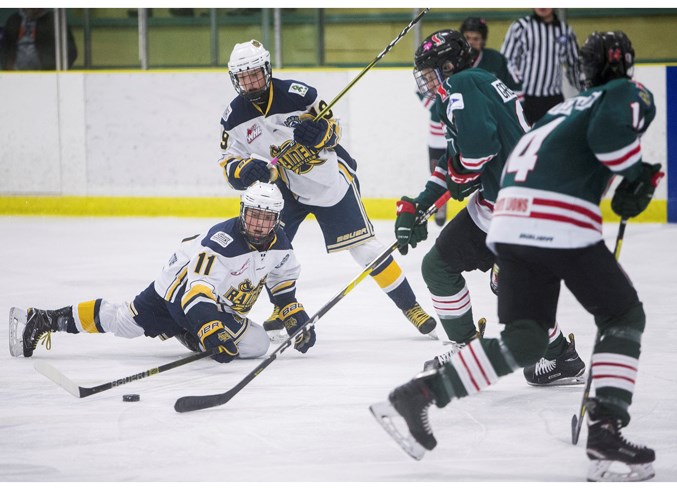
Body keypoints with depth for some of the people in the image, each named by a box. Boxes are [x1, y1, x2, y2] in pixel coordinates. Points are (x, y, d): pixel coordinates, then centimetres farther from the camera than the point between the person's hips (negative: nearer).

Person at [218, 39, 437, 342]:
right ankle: (284, 310, 9)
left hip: (331, 179, -4)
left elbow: (333, 128, -10)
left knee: (364, 246, -5)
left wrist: (321, 133, -33)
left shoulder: (296, 94, -21)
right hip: (283, 187, 4)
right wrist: (244, 170, -27)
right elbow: (230, 164, -5)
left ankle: (409, 306, 5)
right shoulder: (235, 117, -9)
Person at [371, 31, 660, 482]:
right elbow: (611, 131, -16)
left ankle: (416, 394, -1)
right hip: (562, 224, -7)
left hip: (510, 224, 7)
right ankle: (605, 431, -4)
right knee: (624, 317, 7)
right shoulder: (629, 93, 7)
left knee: (524, 339, 10)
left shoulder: (571, 106, 31)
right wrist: (639, 173, -3)